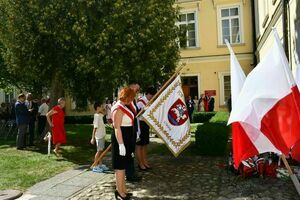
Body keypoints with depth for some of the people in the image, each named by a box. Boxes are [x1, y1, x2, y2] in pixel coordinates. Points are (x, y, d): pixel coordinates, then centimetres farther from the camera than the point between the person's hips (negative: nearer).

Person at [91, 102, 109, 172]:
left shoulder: (100, 115, 6)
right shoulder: (97, 116, -18)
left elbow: (104, 112, 31)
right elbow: (95, 128, -22)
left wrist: (103, 108, 10)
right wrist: (93, 138, -22)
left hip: (102, 135, 9)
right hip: (99, 136, -9)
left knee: (101, 150, 14)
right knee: (99, 151, -3)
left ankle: (100, 165, 22)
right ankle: (95, 166, 5)